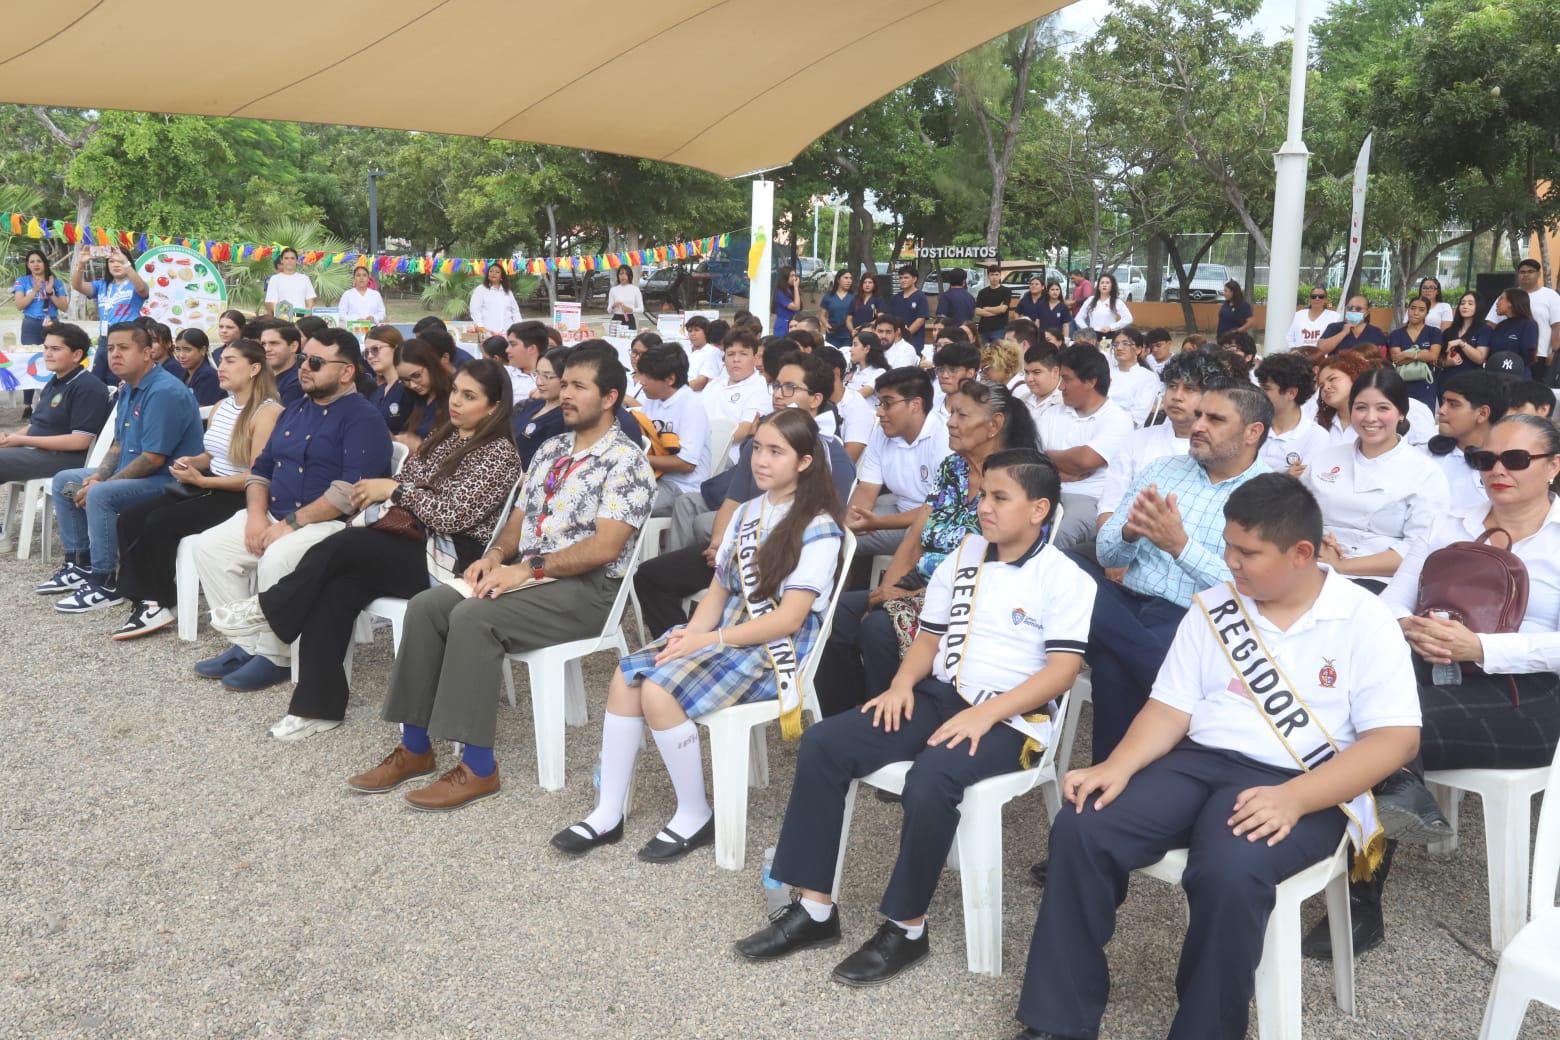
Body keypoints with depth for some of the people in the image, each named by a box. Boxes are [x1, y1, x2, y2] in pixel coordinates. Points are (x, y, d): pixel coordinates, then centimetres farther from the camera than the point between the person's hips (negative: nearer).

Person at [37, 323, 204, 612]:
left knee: (100, 496, -31)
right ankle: (80, 565, 18)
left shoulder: (164, 392, -22)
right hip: (133, 474, 11)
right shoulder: (128, 390, 10)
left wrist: (101, 484, -18)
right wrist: (98, 476, -2)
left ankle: (104, 584, -18)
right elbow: (120, 444, 18)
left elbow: (153, 459, -25)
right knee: (64, 480, 14)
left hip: (167, 480, -11)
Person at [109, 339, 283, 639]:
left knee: (159, 523, -23)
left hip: (238, 498, -9)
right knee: (130, 518, -8)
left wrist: (202, 480, -19)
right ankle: (145, 600, -13)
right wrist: (192, 462, 0)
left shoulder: (267, 412, -14)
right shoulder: (220, 406, 14)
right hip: (206, 487, 9)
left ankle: (159, 604, -6)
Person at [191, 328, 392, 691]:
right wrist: (256, 513, -1)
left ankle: (276, 657, -13)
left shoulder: (363, 418, -11)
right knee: (209, 545, -7)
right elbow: (261, 467, 19)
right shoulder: (294, 411, 18)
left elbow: (353, 491, -22)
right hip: (275, 515, 9)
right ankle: (247, 644, -3)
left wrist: (291, 524, -20)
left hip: (331, 523, -9)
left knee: (276, 560, -33)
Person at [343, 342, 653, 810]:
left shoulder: (626, 461, -8)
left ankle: (478, 767, -23)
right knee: (425, 607, -12)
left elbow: (604, 548, -18)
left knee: (472, 617, -29)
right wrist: (496, 554, -3)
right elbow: (518, 519, 19)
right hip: (526, 574, 8)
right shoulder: (550, 450, 18)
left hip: (585, 588, -8)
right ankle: (415, 747, -6)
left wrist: (527, 569, -21)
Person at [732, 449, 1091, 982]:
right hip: (939, 694, 7)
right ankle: (814, 908, -7)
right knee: (822, 745, -12)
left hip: (1009, 717, -6)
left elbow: (1062, 671, -14)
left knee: (929, 780, -36)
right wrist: (902, 684, -4)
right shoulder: (962, 556, 13)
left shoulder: (1064, 578, -6)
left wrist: (986, 714, -23)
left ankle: (906, 928, -14)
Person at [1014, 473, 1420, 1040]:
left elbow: (1396, 737, -10)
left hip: (1296, 785, -4)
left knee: (1228, 872, -36)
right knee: (1080, 829, -19)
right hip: (1197, 761, 4)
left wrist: (1292, 799, -23)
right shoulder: (1213, 607, 10)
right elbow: (1171, 709, 9)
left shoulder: (1363, 619, -3)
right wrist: (1119, 765, -12)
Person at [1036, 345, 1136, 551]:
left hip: (1090, 499, -4)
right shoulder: (1052, 414, 18)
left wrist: (1048, 456, 4)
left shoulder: (1118, 419, 1)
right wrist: (1066, 468, -8)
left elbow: (1086, 459, -13)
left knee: (1055, 537, -36)